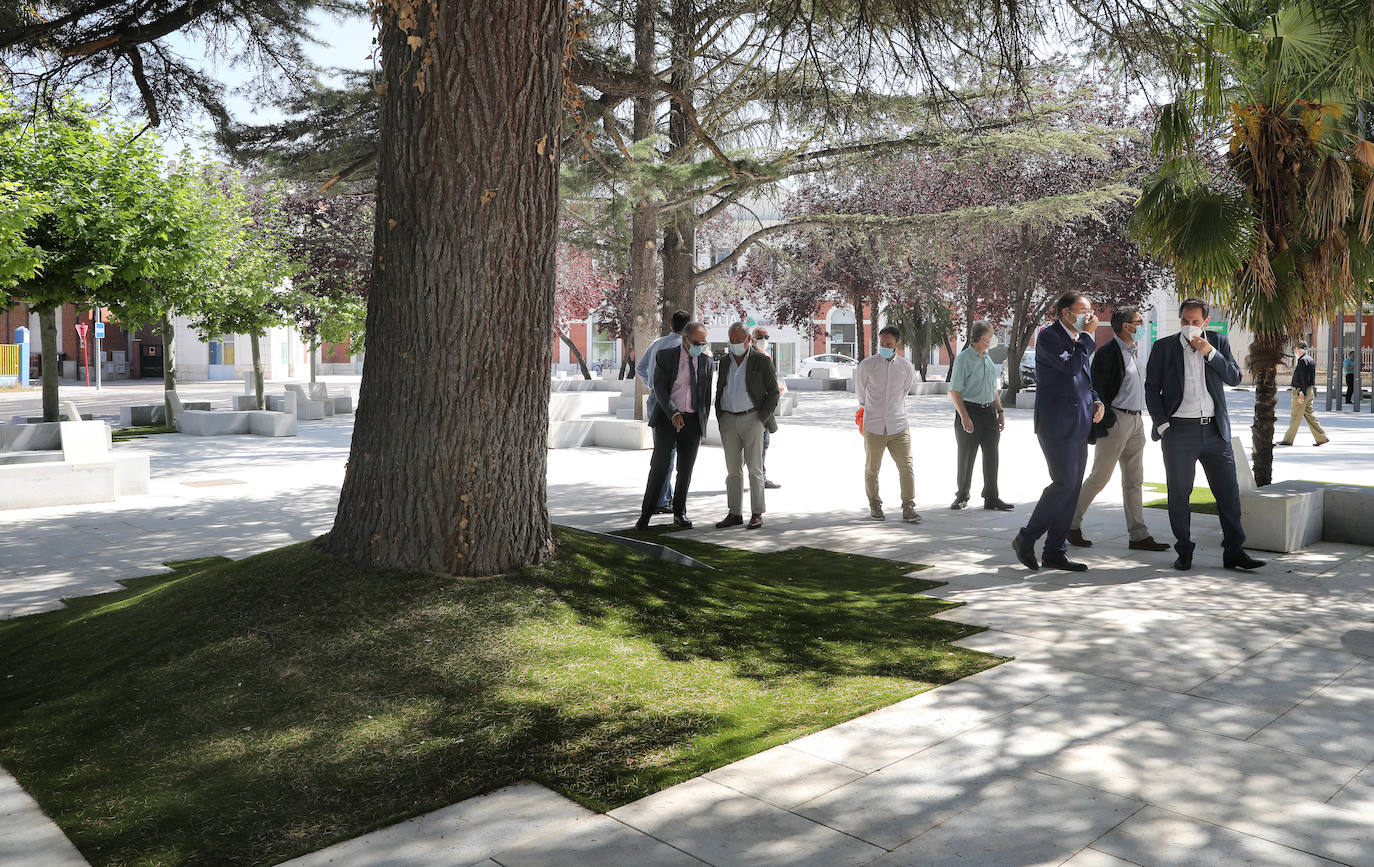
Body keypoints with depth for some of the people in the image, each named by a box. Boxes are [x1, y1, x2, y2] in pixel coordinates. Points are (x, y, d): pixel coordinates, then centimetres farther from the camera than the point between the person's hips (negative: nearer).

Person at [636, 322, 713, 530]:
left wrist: (703, 425, 12)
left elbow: (707, 394, 13)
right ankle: (645, 515, -1)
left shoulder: (705, 360, 7)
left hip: (693, 420, 3)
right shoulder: (665, 356, -3)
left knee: (686, 469, 5)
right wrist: (673, 414, -22)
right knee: (659, 467, -8)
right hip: (667, 418, -3)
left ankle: (679, 514, 18)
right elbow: (659, 388, -10)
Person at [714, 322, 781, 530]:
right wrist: (720, 421, 8)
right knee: (732, 470, 5)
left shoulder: (762, 361, -2)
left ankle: (757, 514, 2)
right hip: (729, 420, 5)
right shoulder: (725, 363, 12)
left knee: (754, 468, -4)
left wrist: (761, 419, -11)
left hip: (752, 419, -5)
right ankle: (735, 514, 9)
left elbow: (773, 392, -3)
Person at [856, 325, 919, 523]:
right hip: (873, 427, -1)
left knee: (906, 468, -6)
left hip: (898, 426, 1)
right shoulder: (866, 365, -3)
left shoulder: (907, 367, 3)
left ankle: (908, 509, 0)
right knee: (871, 469, 8)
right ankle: (874, 506, 24)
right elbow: (860, 390, 15)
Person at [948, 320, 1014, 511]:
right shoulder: (963, 359, -9)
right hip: (969, 411, -7)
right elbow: (954, 391, -13)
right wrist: (964, 417, -19)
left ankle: (991, 498, 12)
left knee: (991, 456, 6)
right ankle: (962, 496, 15)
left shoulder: (988, 360, 14)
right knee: (966, 458, 2)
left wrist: (1000, 412, 15)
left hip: (988, 411, 7)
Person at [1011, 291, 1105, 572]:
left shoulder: (1077, 339, 17)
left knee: (1072, 487, 7)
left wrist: (1095, 401, 10)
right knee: (1064, 483, -12)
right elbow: (1071, 366, -23)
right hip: (1057, 423, -9)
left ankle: (1054, 551, 13)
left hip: (1078, 425, 9)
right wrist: (1087, 335, -12)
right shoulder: (1048, 336, -8)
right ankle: (1026, 539, 2)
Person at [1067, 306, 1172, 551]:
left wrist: (1138, 421, 18)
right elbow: (1096, 390, -15)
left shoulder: (1132, 352, 16)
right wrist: (1107, 421, -18)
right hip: (1115, 420, -9)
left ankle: (1139, 536, 11)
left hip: (1135, 421, 9)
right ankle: (1072, 524, 9)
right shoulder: (1107, 353, -12)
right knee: (1100, 476, -4)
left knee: (1134, 480, 8)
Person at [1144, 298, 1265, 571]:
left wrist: (1210, 353, -12)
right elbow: (1151, 389, 3)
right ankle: (1184, 551, 15)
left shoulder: (1219, 342, 8)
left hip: (1215, 430, 2)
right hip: (1179, 431, -2)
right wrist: (1162, 425, -5)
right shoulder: (1164, 348, 3)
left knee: (1229, 491, 2)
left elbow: (1235, 377, 0)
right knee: (1179, 494, 4)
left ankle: (1234, 551, 9)